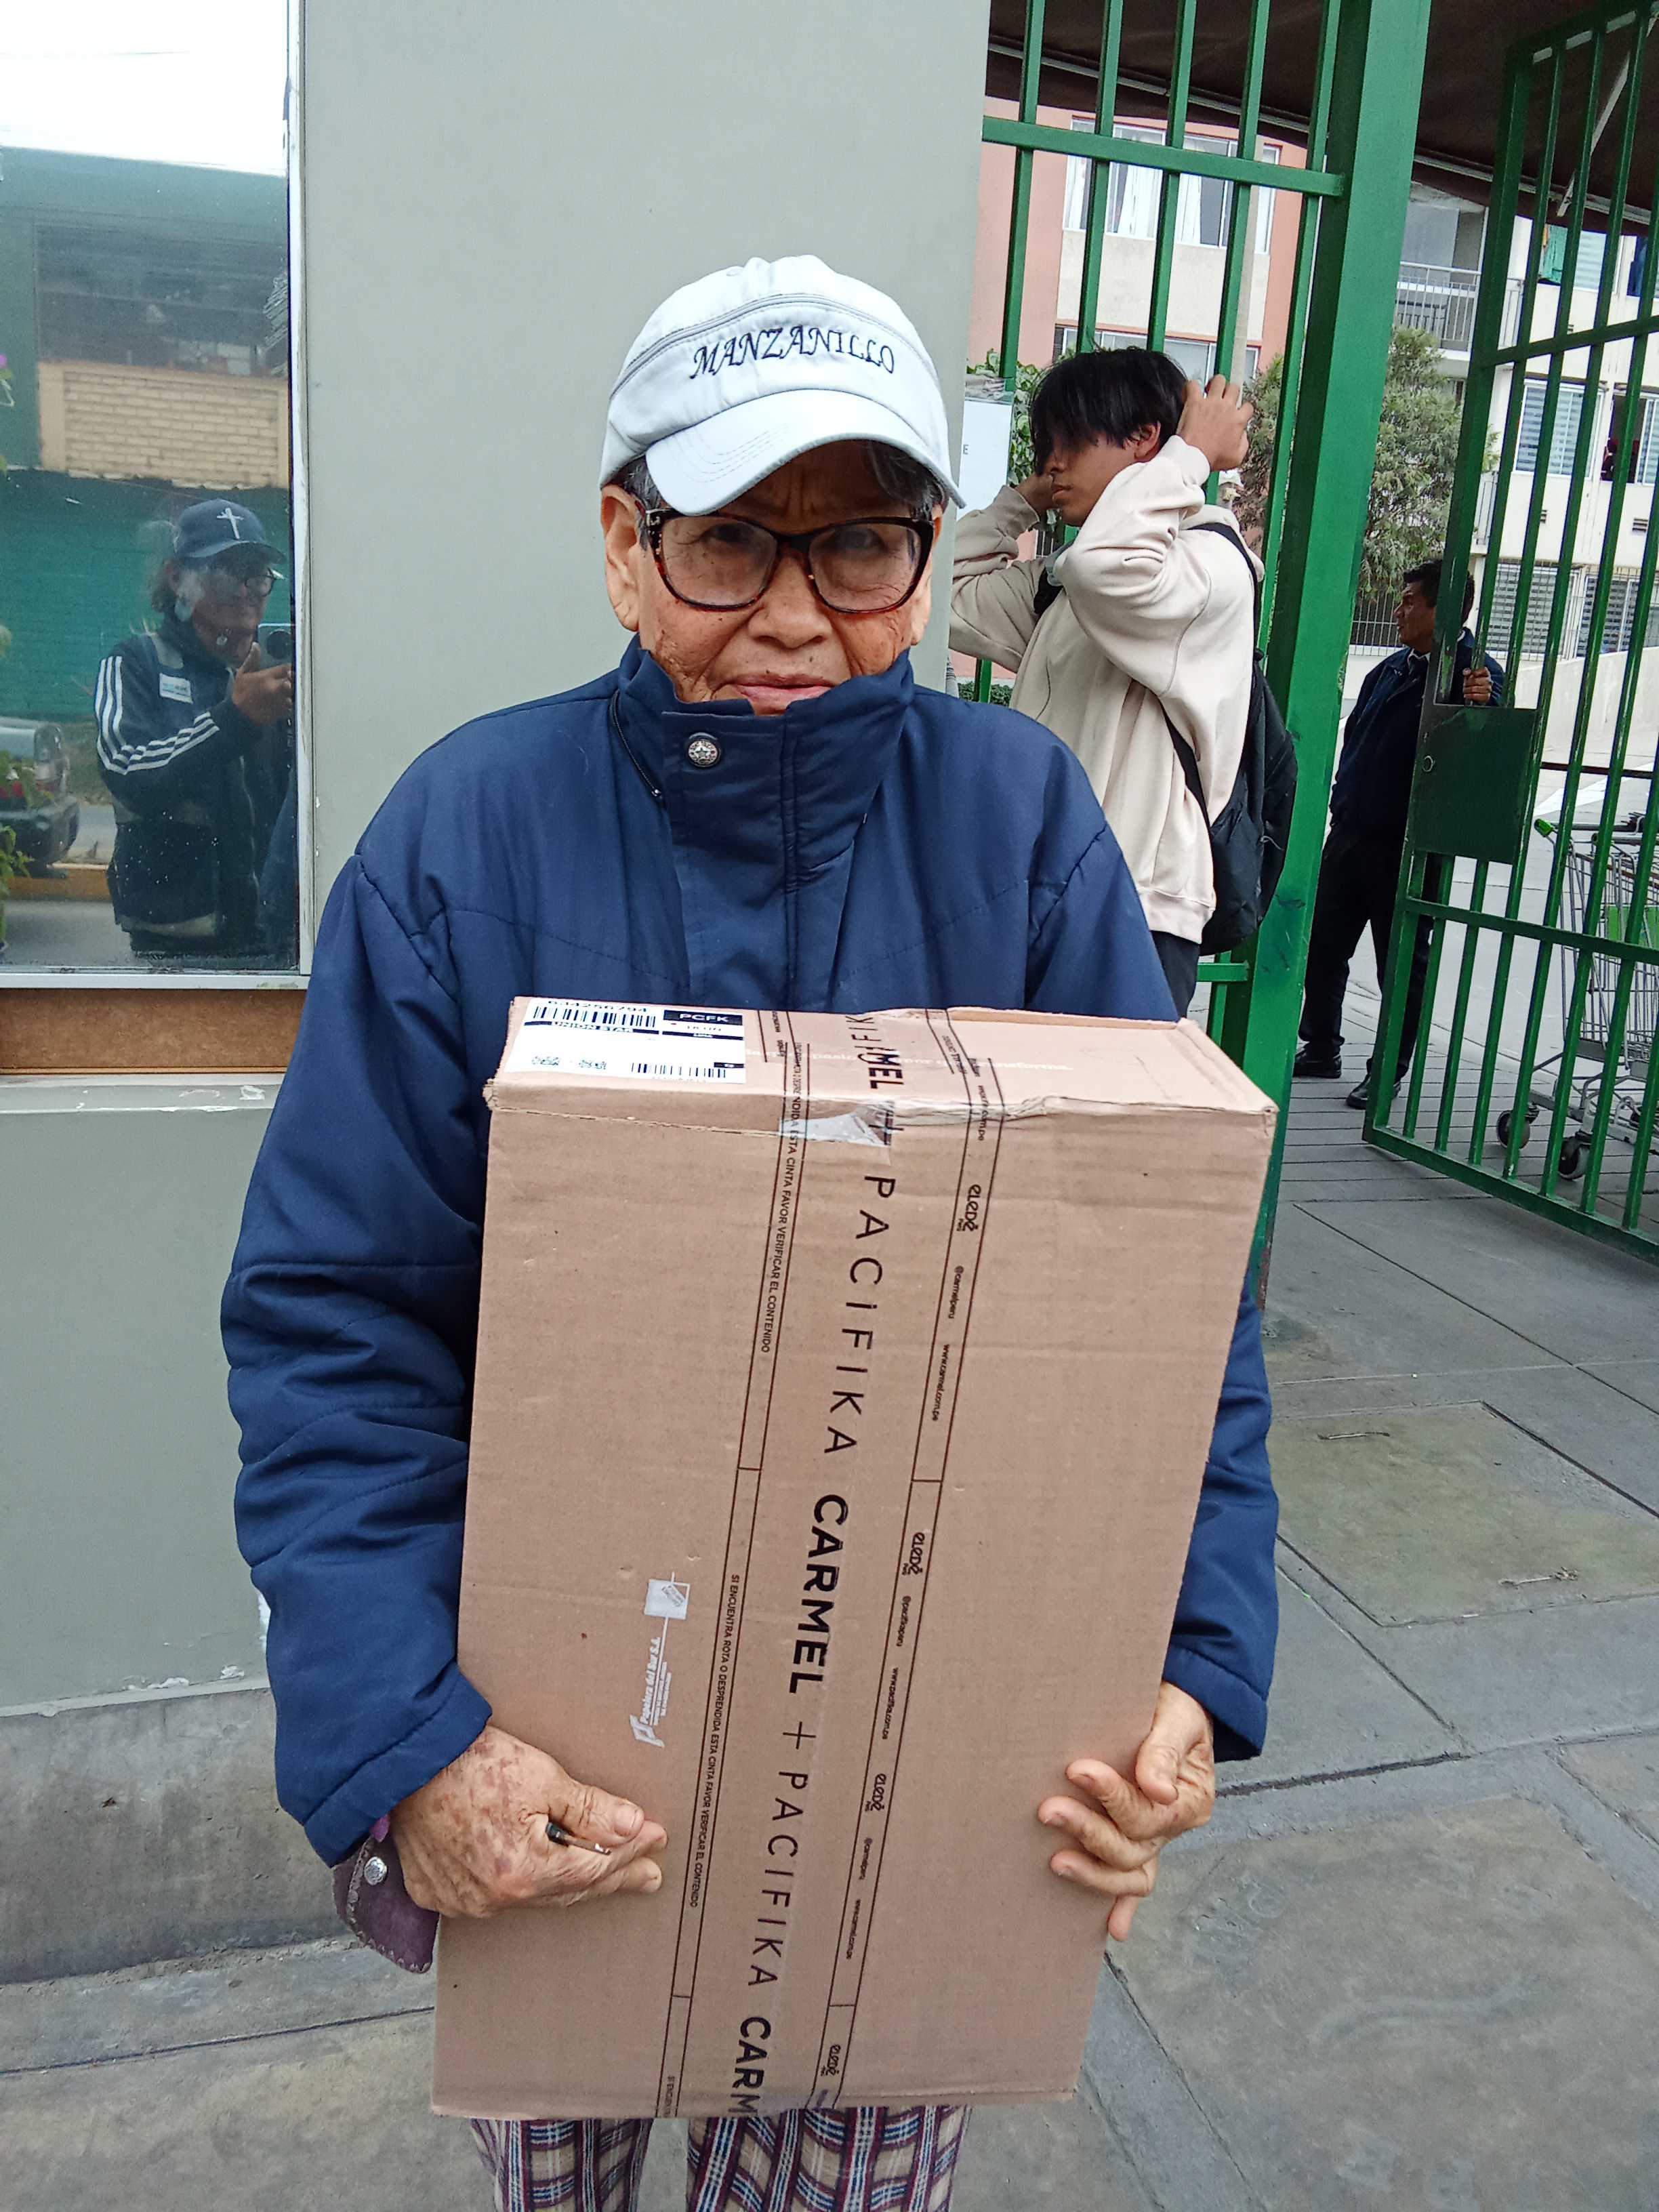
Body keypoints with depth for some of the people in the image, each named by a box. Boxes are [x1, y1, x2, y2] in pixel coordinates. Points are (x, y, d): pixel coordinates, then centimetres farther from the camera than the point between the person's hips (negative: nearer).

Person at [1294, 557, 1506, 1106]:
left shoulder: (1474, 672, -10)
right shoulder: (1392, 668, 13)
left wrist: (1485, 704, -40)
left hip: (1409, 843, -8)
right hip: (1351, 832, 8)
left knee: (1402, 961, 3)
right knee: (1323, 944, 13)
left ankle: (1389, 1072, 15)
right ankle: (1321, 1048, 27)